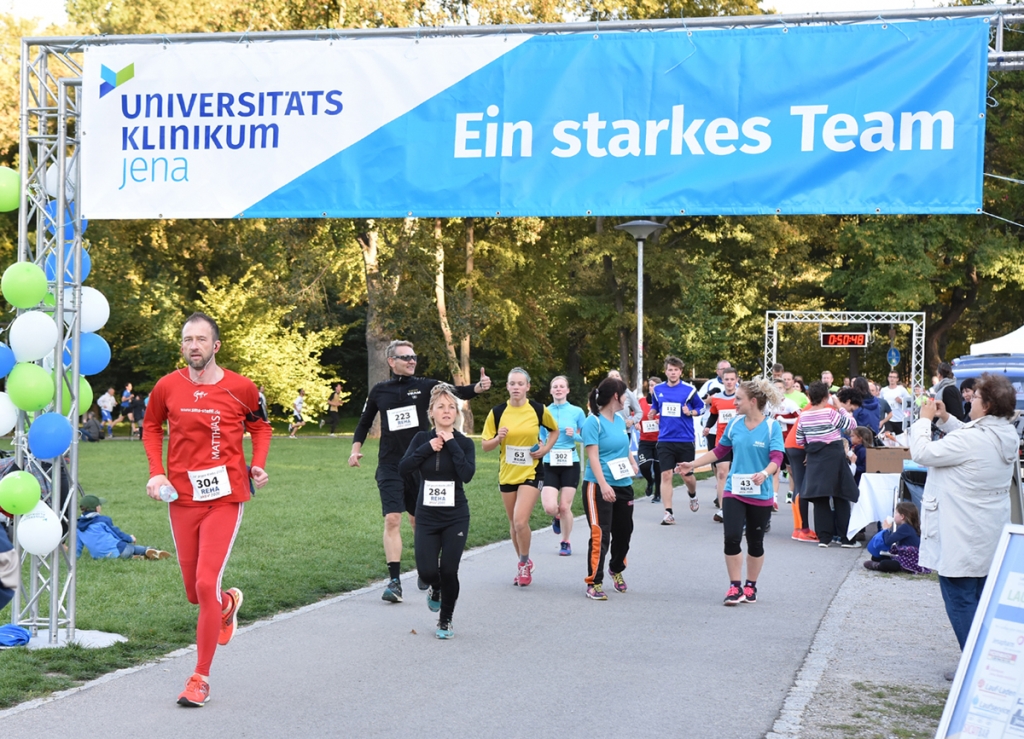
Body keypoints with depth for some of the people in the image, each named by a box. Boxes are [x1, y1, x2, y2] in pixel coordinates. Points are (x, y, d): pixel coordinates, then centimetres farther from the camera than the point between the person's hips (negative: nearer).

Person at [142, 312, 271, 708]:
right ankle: (229, 604, 50)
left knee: (206, 585, -12)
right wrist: (156, 472, 3)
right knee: (195, 592, 11)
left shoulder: (241, 388, -5)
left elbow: (260, 427, 11)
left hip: (224, 499, -3)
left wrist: (258, 464, -5)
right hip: (182, 498, 3)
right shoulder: (167, 386, -1)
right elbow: (152, 426, 16)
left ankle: (201, 678, 2)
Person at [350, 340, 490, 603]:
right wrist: (355, 449, 7)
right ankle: (394, 581, -10)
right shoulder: (379, 391, 5)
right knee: (392, 520, -11)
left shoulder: (425, 386, 0)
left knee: (419, 521, 12)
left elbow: (456, 392, -15)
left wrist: (478, 387, -33)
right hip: (390, 467, 0)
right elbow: (364, 423, 18)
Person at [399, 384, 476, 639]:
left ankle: (445, 620, 18)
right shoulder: (422, 439, 1)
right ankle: (435, 589, 30)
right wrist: (427, 449, -17)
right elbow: (403, 468, -11)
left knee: (449, 571, -5)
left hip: (456, 517, -1)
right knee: (427, 571, -8)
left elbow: (467, 474, -21)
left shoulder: (464, 443, -3)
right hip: (427, 516, 1)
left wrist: (452, 444, -18)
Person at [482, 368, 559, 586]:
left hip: (530, 472, -3)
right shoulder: (497, 412, -3)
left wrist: (546, 449, -3)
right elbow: (485, 445, 0)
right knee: (513, 524, 11)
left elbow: (554, 430, 13)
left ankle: (524, 563, 6)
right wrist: (498, 438, -20)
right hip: (507, 474, 3)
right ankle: (523, 564, 30)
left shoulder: (538, 410, -5)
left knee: (520, 521, -16)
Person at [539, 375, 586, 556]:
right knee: (550, 507, -12)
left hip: (570, 464, -1)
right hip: (549, 465, 1)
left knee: (565, 507, 0)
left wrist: (574, 435, -13)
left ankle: (565, 542, 22)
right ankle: (557, 517, 25)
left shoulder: (577, 412, -1)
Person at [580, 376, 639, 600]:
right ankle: (594, 583, 0)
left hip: (623, 485, 7)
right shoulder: (594, 422, -13)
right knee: (600, 535, -10)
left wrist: (633, 463, 6)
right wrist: (603, 485, -27)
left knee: (623, 532, 16)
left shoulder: (620, 420, 10)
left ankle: (616, 569, 41)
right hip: (599, 487, -7)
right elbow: (593, 456, -19)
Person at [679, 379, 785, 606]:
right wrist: (693, 464, 11)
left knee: (755, 542, 10)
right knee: (732, 538, -10)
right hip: (734, 491, 2)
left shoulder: (772, 427, -9)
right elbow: (719, 451, 14)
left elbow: (777, 458, -18)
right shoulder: (734, 424, 2)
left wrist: (764, 473, -38)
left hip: (760, 495, -2)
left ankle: (750, 586, 27)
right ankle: (735, 587, 2)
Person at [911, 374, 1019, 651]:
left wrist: (925, 419, -5)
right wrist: (945, 418, 10)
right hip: (990, 541, 9)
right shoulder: (1007, 436, 2)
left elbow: (922, 453, -19)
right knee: (982, 602, 17)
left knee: (961, 602, -1)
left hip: (961, 540, -9)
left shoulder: (971, 439, -26)